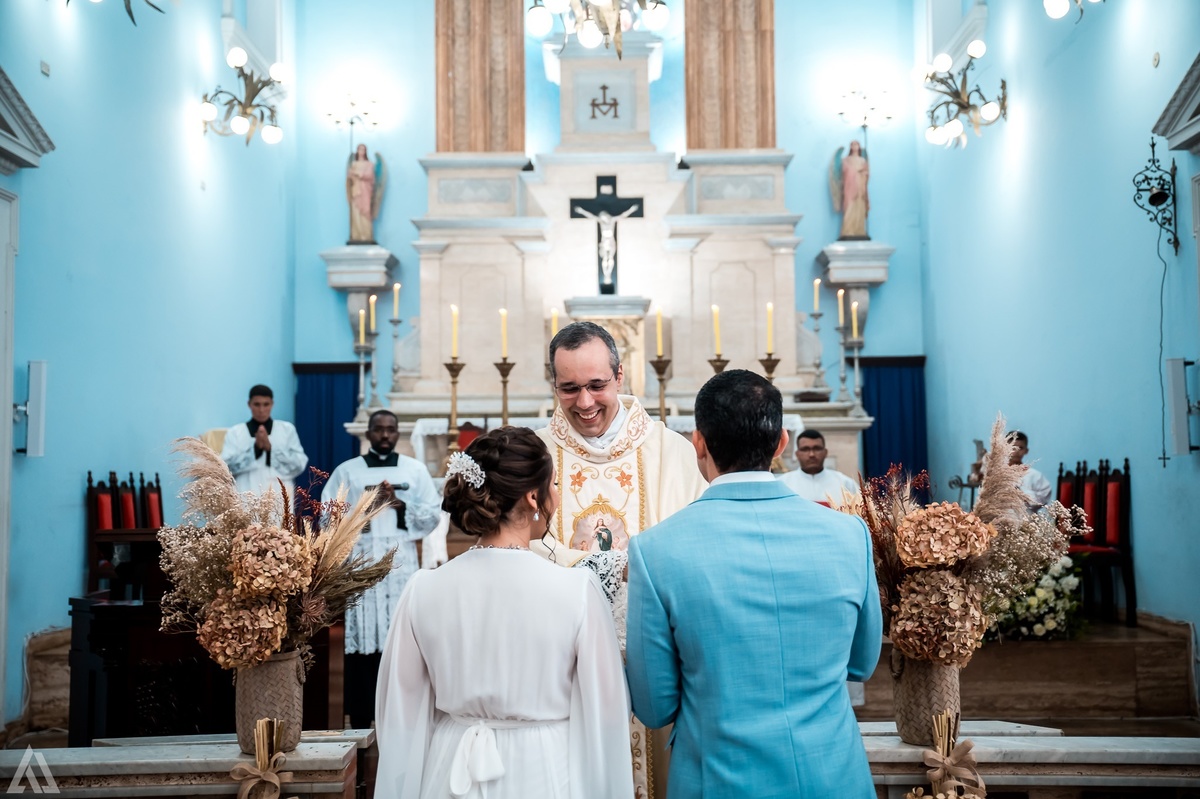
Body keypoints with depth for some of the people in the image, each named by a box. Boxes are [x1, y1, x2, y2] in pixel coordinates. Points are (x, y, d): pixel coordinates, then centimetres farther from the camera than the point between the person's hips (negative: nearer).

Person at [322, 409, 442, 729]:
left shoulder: (416, 469, 11)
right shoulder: (346, 471, 10)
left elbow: (434, 514, 5)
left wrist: (403, 505, -9)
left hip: (402, 565, 1)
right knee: (363, 639, -2)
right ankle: (361, 722, 6)